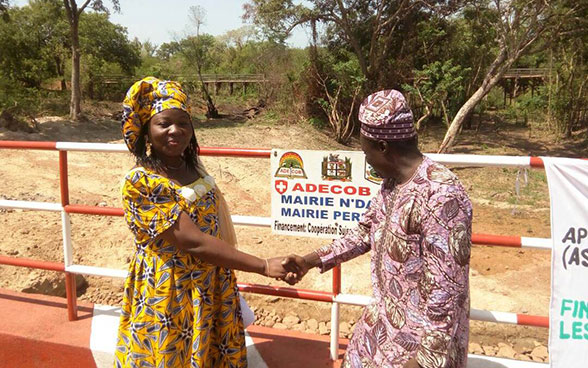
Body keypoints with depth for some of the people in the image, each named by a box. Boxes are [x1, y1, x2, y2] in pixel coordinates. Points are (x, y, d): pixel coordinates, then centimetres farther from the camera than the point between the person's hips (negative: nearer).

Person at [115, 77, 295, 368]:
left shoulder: (193, 167, 1)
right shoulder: (139, 182, -21)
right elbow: (192, 242, -26)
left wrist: (227, 278, 15)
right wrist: (263, 266, -26)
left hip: (211, 289, 6)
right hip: (168, 296, -6)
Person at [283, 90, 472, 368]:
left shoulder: (441, 195, -29)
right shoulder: (391, 183, 1)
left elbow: (445, 290, -28)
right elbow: (365, 232, 13)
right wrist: (311, 261, 11)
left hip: (422, 337, -8)